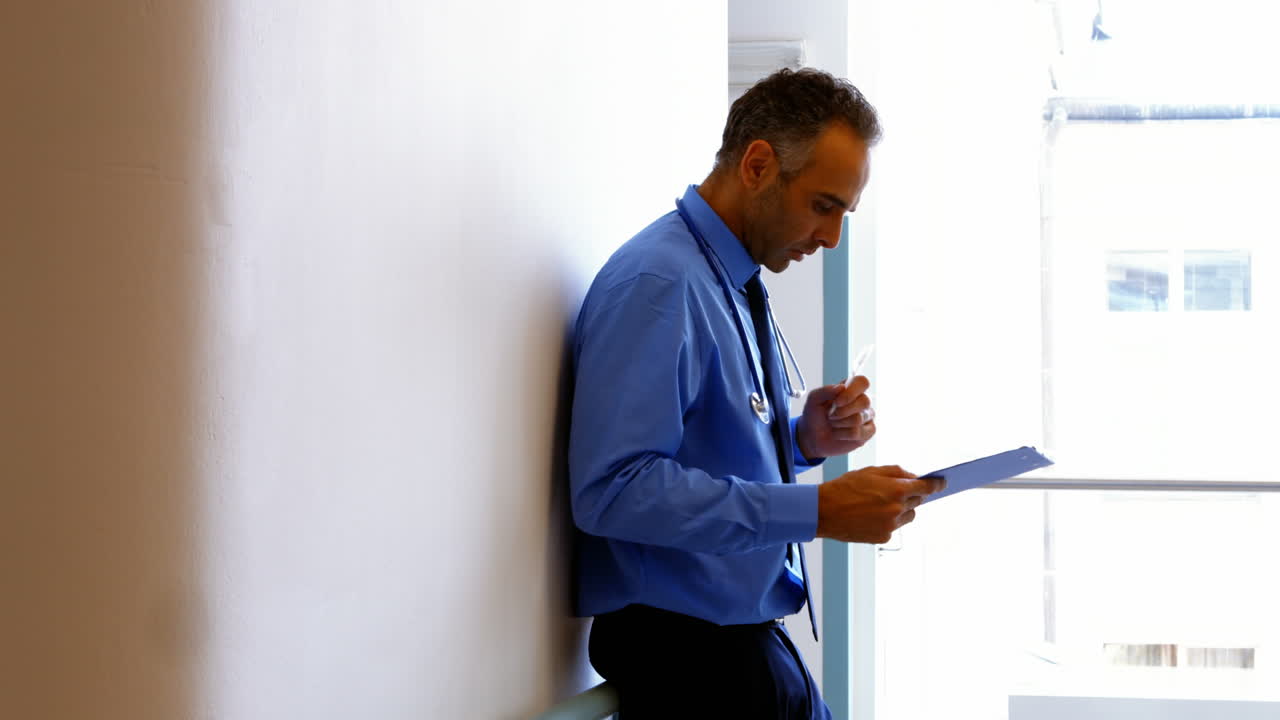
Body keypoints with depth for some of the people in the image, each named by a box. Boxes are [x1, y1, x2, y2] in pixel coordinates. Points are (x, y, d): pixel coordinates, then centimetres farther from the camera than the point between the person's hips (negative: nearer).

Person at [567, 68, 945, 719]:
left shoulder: (735, 286, 11)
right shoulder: (658, 283, -18)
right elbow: (613, 488, -27)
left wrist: (805, 439, 0)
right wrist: (819, 511, -27)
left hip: (747, 638, 9)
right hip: (687, 658, -9)